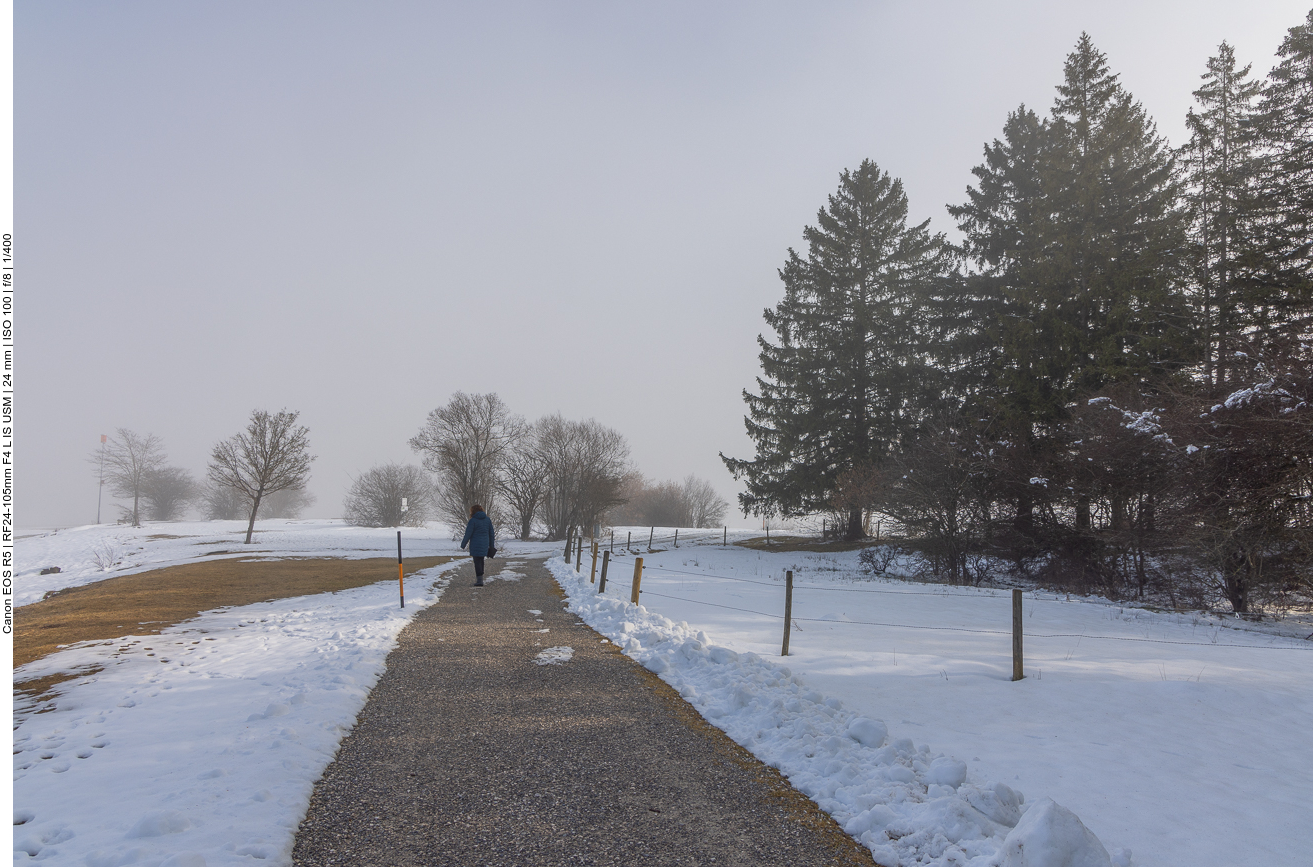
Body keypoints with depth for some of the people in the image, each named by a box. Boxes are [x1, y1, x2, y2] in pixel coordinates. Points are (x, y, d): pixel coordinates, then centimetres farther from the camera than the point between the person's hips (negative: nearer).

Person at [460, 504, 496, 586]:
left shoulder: (473, 520, -10)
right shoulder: (488, 519, 8)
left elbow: (468, 534, -10)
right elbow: (491, 533, 12)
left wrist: (463, 545, 0)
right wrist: (491, 545, 19)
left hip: (475, 545, -6)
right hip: (485, 544, 6)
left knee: (477, 562, -2)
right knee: (481, 561, 17)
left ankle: (479, 580, -5)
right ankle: (480, 578, 22)